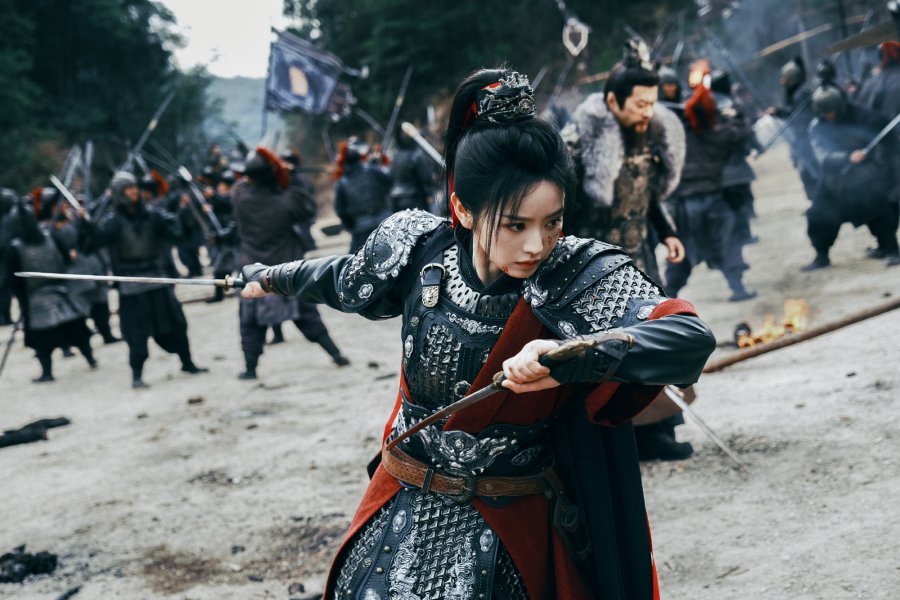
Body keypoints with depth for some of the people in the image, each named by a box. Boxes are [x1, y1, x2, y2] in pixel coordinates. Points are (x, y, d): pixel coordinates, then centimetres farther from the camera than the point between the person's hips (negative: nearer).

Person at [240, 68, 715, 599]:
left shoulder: (581, 276, -22)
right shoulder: (416, 248, -12)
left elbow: (693, 341, -36)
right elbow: (346, 280, 12)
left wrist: (570, 356, -51)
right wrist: (273, 278, 30)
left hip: (510, 532, -3)